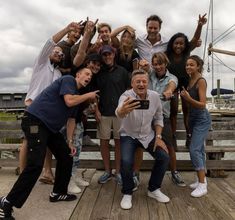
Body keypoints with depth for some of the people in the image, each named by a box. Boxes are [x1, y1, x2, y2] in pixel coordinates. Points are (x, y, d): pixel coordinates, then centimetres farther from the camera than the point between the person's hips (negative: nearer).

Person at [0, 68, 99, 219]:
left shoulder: (78, 94, 21)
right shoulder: (68, 80, -4)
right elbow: (69, 101, -21)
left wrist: (69, 143, 12)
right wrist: (88, 95, -4)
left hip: (50, 127, 10)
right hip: (35, 120, -10)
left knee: (66, 157, 12)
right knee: (36, 164, -17)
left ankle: (58, 193, 27)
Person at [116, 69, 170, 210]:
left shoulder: (155, 96, -12)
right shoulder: (126, 96, -26)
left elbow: (158, 117, 3)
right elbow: (118, 113, -49)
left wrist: (158, 137, -5)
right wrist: (123, 110, -73)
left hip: (148, 135, 4)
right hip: (129, 135, -4)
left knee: (164, 157, -7)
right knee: (126, 161, -26)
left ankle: (154, 189, 16)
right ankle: (127, 193, 2)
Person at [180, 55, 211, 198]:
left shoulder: (201, 81, -15)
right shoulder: (190, 80, 7)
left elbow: (203, 105, -22)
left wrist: (189, 98, -34)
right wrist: (183, 96, -4)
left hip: (202, 119, -8)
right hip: (193, 118, 8)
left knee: (194, 150, -13)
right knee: (199, 149, 14)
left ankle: (203, 185, -4)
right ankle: (202, 180, 25)